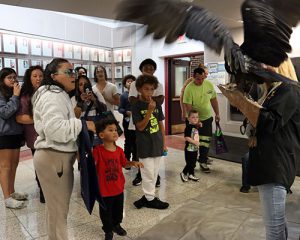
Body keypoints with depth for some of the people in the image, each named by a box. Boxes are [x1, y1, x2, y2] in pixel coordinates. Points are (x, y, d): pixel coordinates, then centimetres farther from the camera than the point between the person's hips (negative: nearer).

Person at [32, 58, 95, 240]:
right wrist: (82, 124, -22)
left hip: (59, 156, 11)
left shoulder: (60, 95, 18)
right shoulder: (52, 96, -17)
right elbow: (54, 128, -30)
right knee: (58, 209, 2)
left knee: (58, 206, 22)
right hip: (52, 158, -11)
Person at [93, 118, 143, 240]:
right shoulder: (97, 150, -19)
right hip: (104, 190, -4)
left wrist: (133, 163, -4)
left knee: (118, 210, 24)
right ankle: (108, 230, 40)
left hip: (119, 188, 5)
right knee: (106, 213, 15)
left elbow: (124, 163, 9)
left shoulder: (119, 150, -3)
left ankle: (117, 225, 51)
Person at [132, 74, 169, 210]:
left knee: (154, 173, 15)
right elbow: (140, 127, -16)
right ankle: (150, 199, 20)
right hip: (145, 146, -6)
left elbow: (161, 124, 10)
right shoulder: (136, 106, -9)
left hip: (157, 144, 6)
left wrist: (164, 142, 10)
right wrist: (150, 111, -24)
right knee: (148, 174, 3)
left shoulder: (157, 105, 5)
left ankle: (147, 196, 30)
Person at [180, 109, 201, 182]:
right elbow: (187, 138, -23)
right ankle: (183, 173, 17)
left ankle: (191, 175, 30)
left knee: (193, 163, 16)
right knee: (189, 163, -3)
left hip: (195, 149, 8)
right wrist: (195, 142, -22)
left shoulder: (196, 127, 8)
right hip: (189, 149, -8)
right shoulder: (188, 127, -17)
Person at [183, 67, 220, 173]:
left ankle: (203, 161, 20)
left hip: (207, 118, 4)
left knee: (206, 140, 5)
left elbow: (213, 100, 8)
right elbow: (188, 106, -23)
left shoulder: (209, 85, -5)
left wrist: (217, 114, 11)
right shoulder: (189, 88, -21)